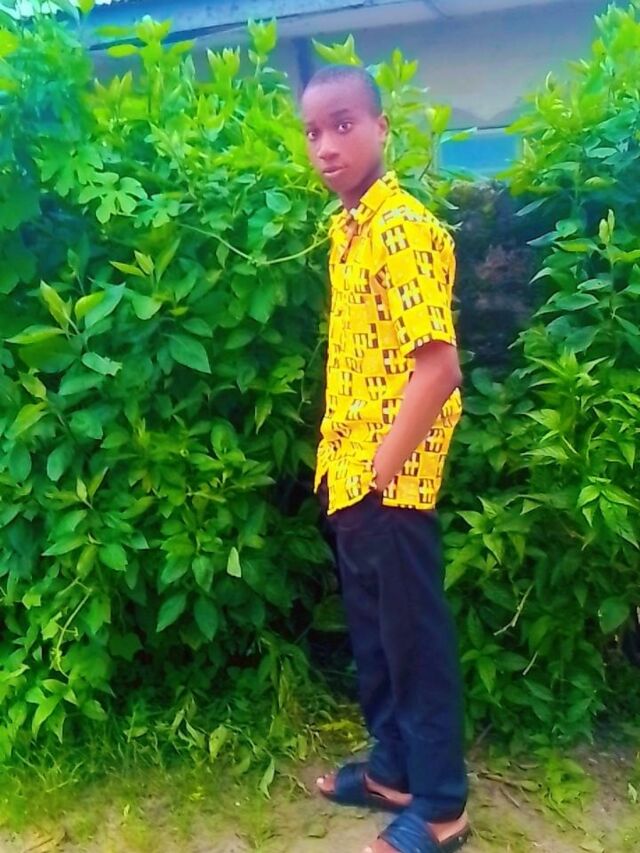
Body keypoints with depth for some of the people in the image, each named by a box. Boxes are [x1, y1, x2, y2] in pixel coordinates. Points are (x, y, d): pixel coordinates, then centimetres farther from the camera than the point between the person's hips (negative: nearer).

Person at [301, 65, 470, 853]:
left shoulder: (403, 227, -16)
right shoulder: (346, 229, 11)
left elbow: (438, 365, -22)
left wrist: (381, 471, -18)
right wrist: (336, 457, 12)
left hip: (391, 481, -9)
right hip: (349, 474, 9)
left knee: (415, 638, 5)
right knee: (371, 632, 19)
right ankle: (393, 769, 37)